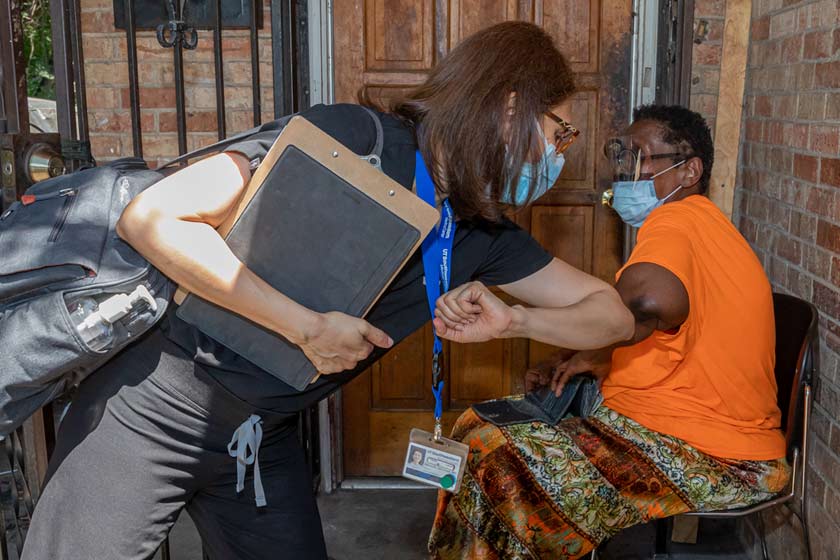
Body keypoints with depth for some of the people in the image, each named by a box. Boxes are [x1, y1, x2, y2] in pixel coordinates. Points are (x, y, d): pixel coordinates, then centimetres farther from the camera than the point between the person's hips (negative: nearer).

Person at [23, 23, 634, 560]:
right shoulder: (356, 137, -22)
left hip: (265, 435, 6)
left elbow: (612, 315, 5)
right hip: (157, 408, -6)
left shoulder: (486, 238, 0)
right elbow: (152, 216, -25)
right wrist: (309, 326, -26)